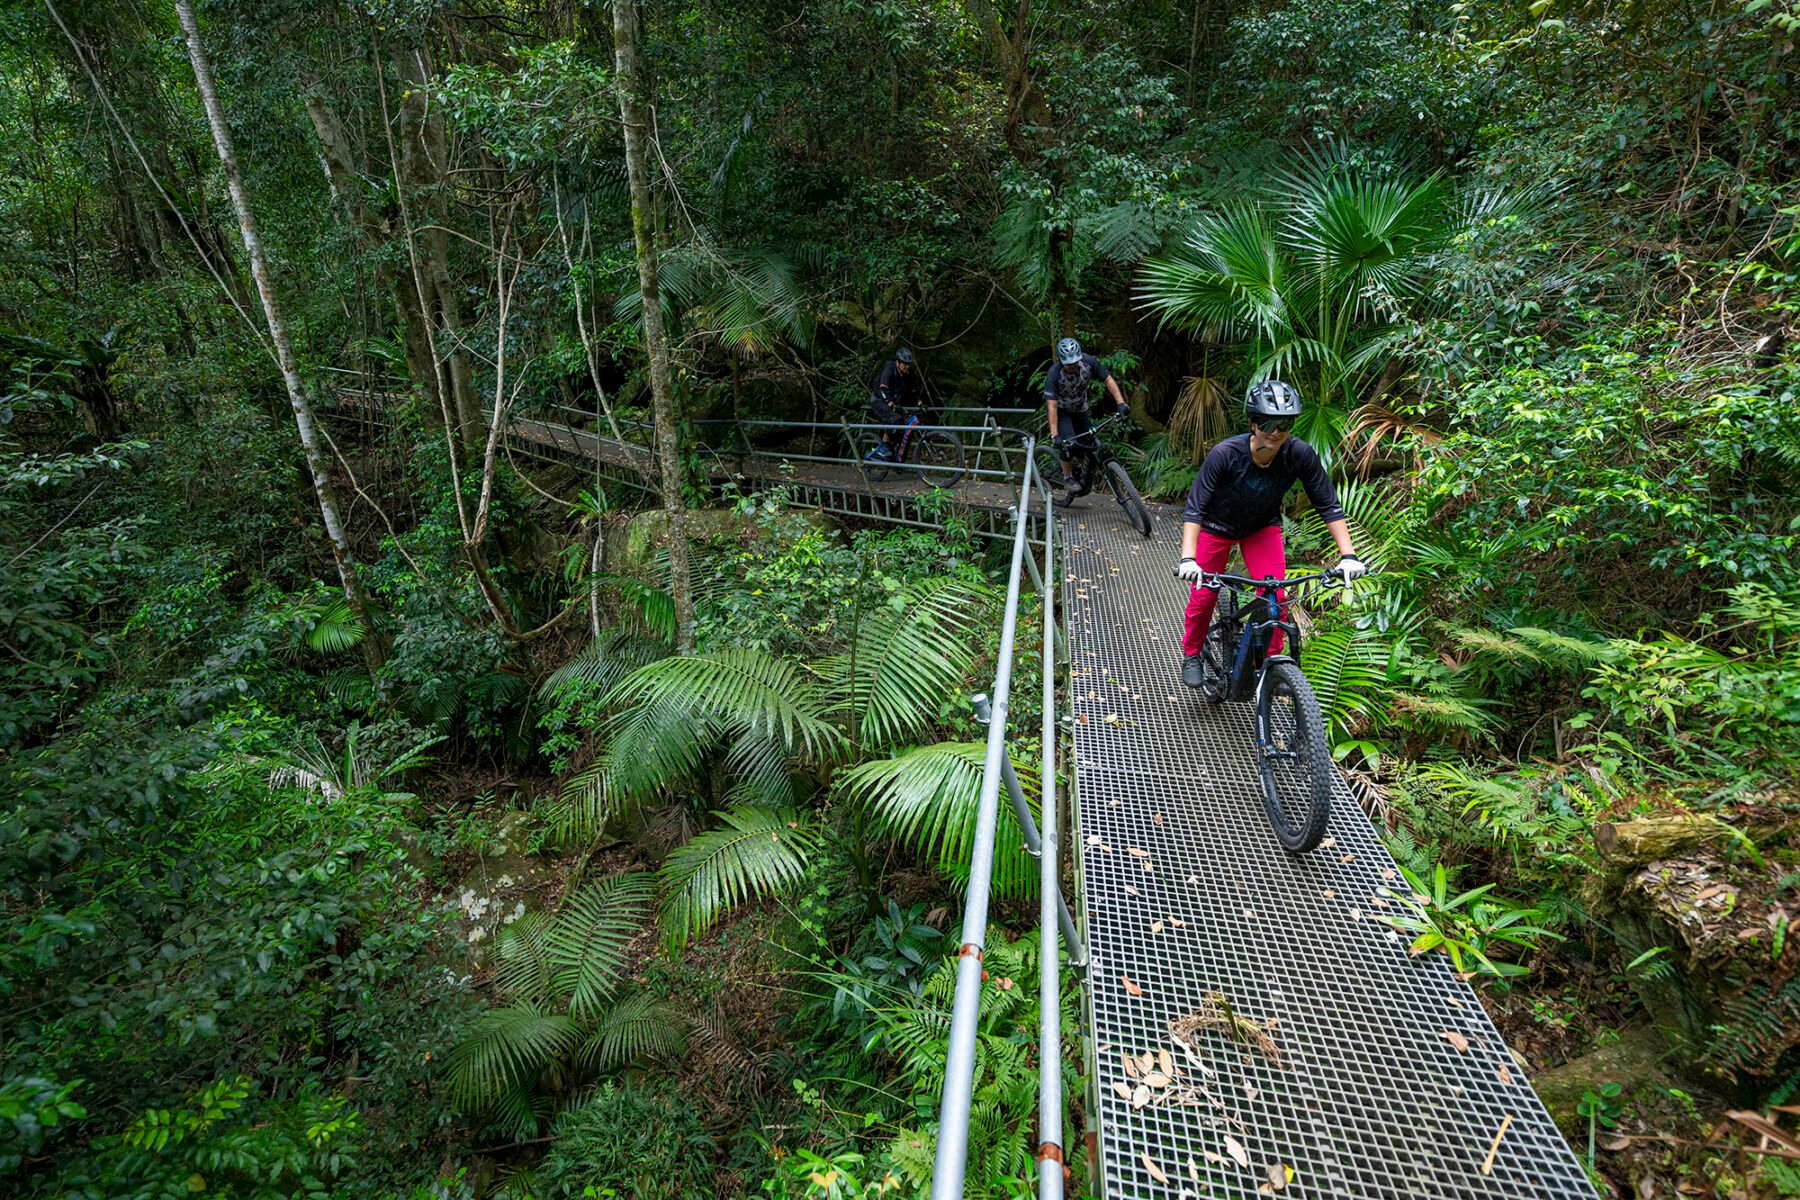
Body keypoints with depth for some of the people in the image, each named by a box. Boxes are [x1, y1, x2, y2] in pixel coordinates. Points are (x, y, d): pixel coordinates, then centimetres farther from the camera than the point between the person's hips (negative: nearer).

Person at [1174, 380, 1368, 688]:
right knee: (1204, 596, -1)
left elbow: (1329, 505, -20)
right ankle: (1191, 655, 24)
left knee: (1275, 594, -13)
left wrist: (1348, 555, -29)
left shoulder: (1300, 455, -28)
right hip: (1217, 526, -2)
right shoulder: (1226, 454, -34)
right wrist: (1188, 558, -46)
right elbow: (1195, 508, -35)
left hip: (1262, 526, 2)